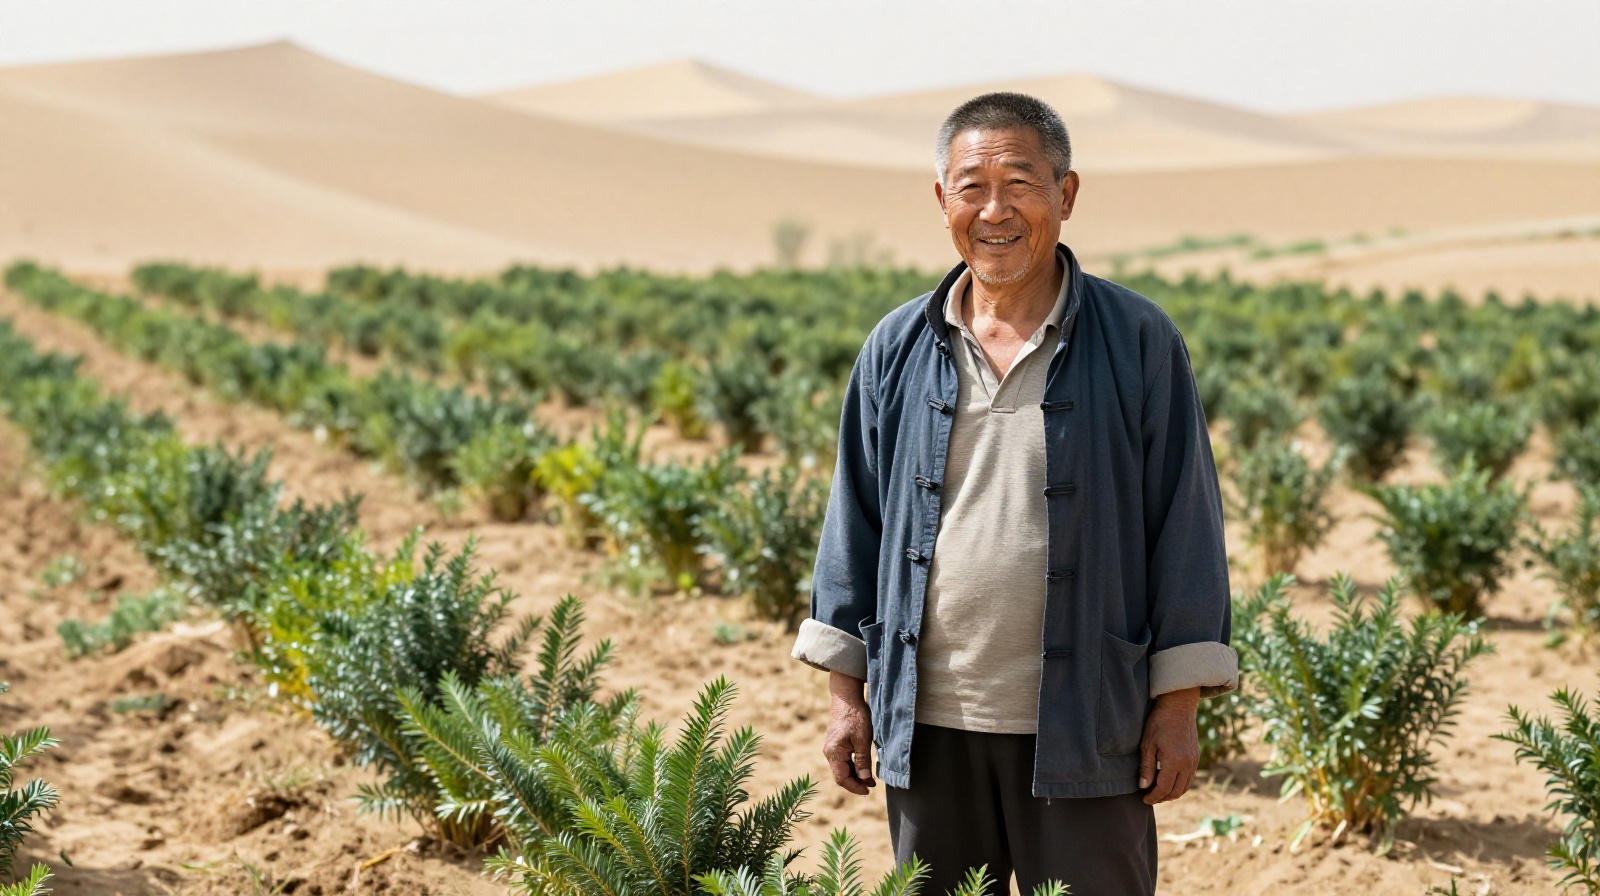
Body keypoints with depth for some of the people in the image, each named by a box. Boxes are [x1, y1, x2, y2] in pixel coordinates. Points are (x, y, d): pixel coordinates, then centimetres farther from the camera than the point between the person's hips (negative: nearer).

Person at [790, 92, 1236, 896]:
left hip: (1083, 731, -3)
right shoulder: (897, 349, 7)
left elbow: (1185, 521, -1)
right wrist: (844, 693, 7)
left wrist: (1179, 706, -5)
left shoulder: (1137, 342, -2)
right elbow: (857, 520, 11)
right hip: (927, 724, 3)